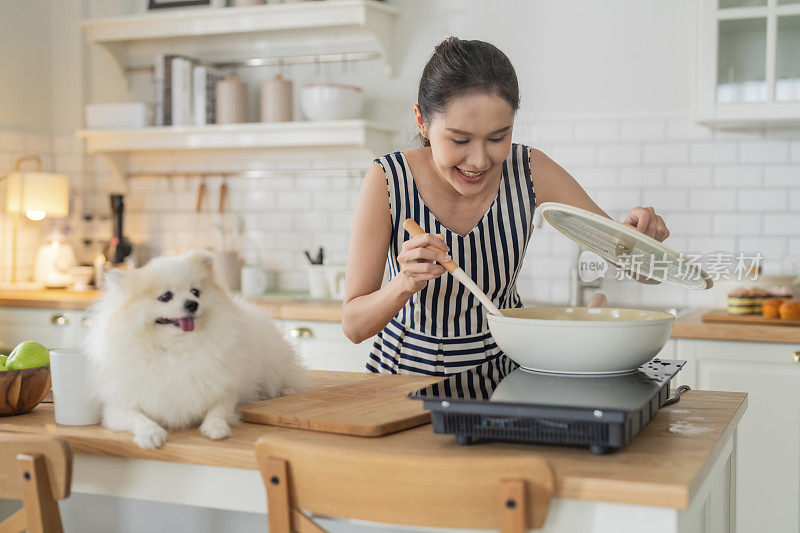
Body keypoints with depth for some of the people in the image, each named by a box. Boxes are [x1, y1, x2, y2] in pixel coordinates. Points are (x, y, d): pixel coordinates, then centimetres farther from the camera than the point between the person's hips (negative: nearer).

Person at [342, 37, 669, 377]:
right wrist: (405, 284, -35)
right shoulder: (387, 180, -18)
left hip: (502, 363, 2)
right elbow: (353, 326, -15)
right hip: (407, 371, -1)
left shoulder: (530, 172, -12)